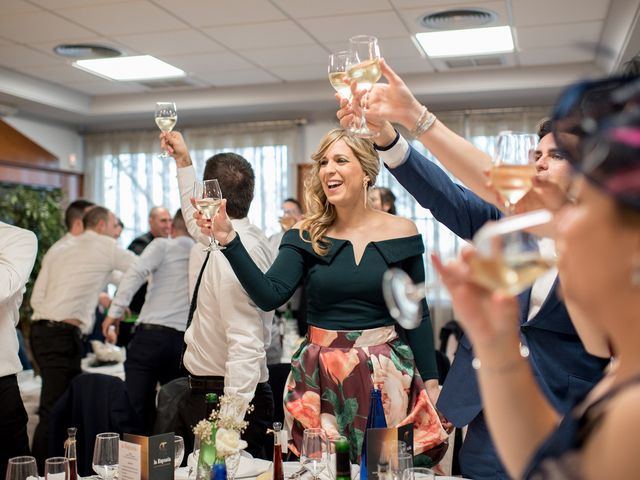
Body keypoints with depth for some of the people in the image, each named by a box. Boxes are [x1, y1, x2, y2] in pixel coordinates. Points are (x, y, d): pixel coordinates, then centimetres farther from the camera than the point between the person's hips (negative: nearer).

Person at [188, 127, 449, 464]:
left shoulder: (401, 233, -1)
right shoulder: (306, 236, -1)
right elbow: (269, 296, -13)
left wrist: (431, 381, 3)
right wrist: (229, 240, -22)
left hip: (387, 373, 0)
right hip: (320, 375, 0)